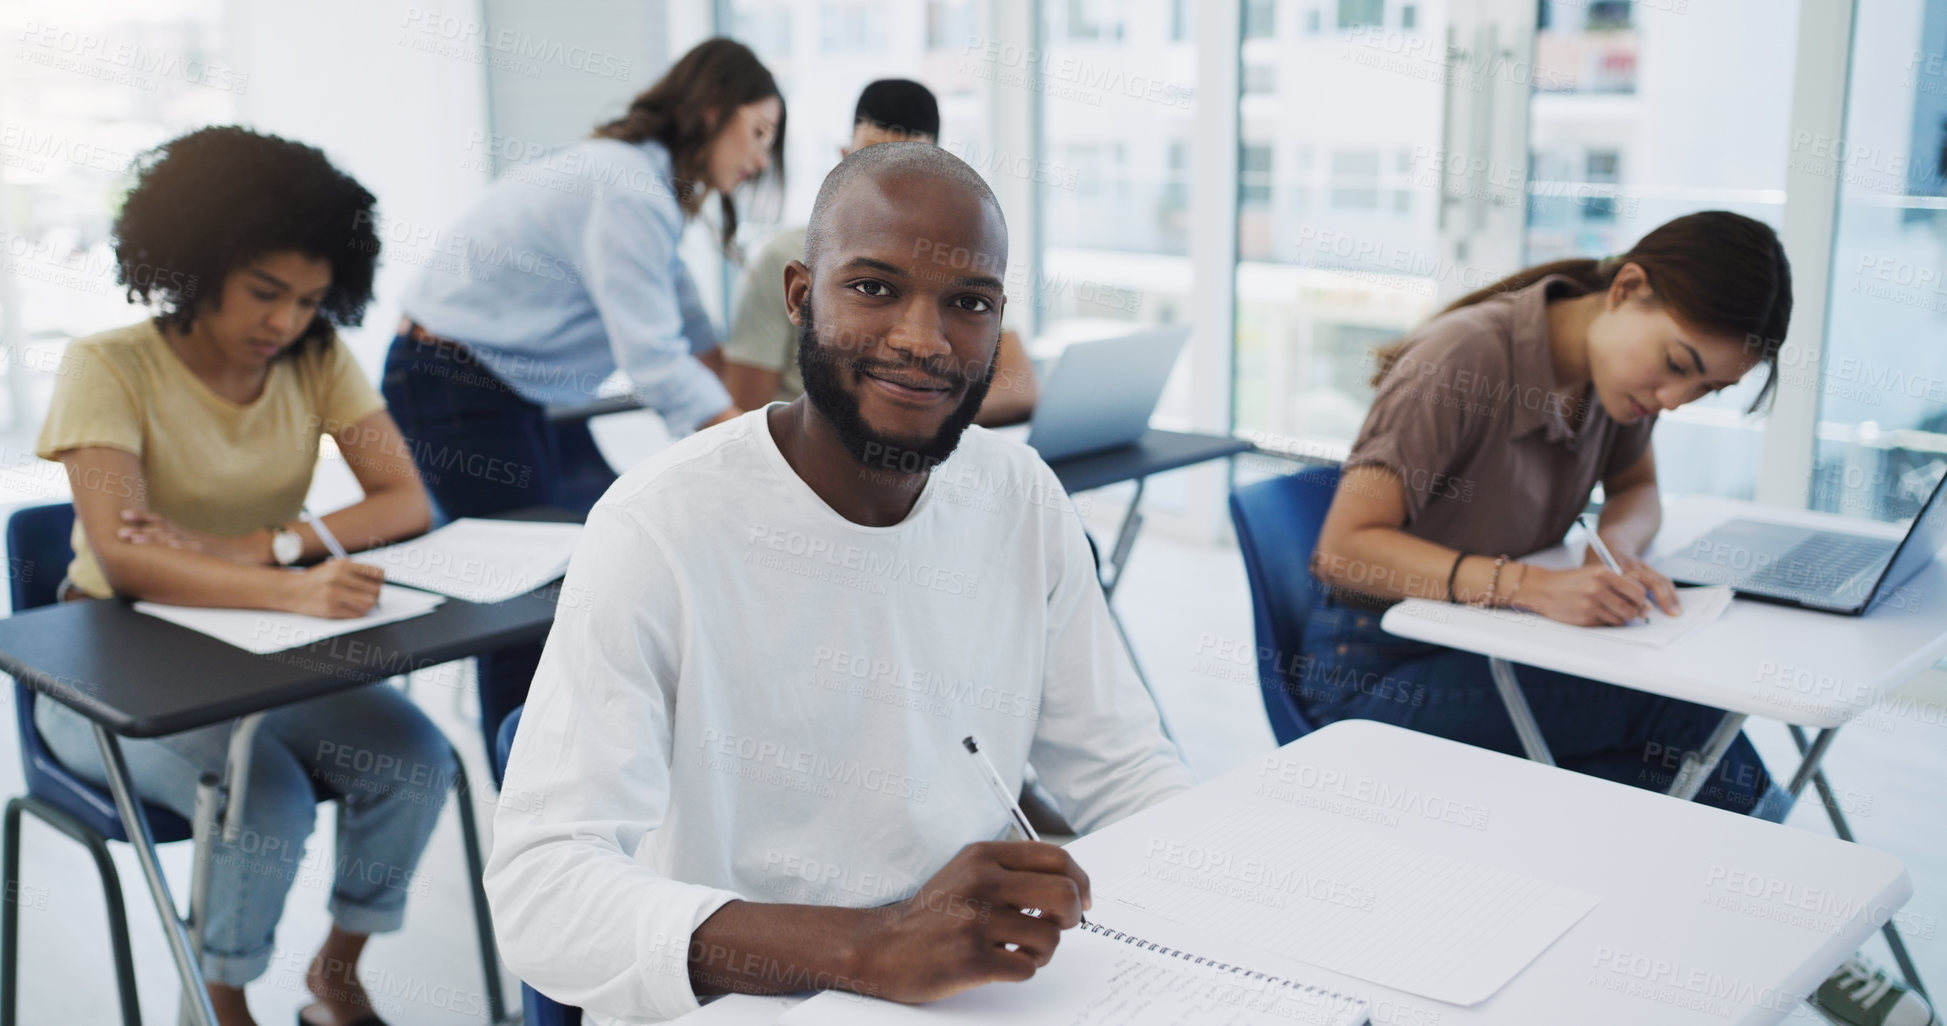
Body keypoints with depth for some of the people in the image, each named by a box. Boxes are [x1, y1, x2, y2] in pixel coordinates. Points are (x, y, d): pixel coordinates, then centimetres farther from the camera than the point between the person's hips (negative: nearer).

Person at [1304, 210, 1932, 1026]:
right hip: (1378, 674, -7)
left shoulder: (1616, 363, -2)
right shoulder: (1466, 360, -23)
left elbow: (1636, 487, 16)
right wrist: (1528, 585, -38)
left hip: (1487, 654, 7)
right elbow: (1345, 547, -26)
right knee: (1685, 716, -24)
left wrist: (1621, 550, -10)